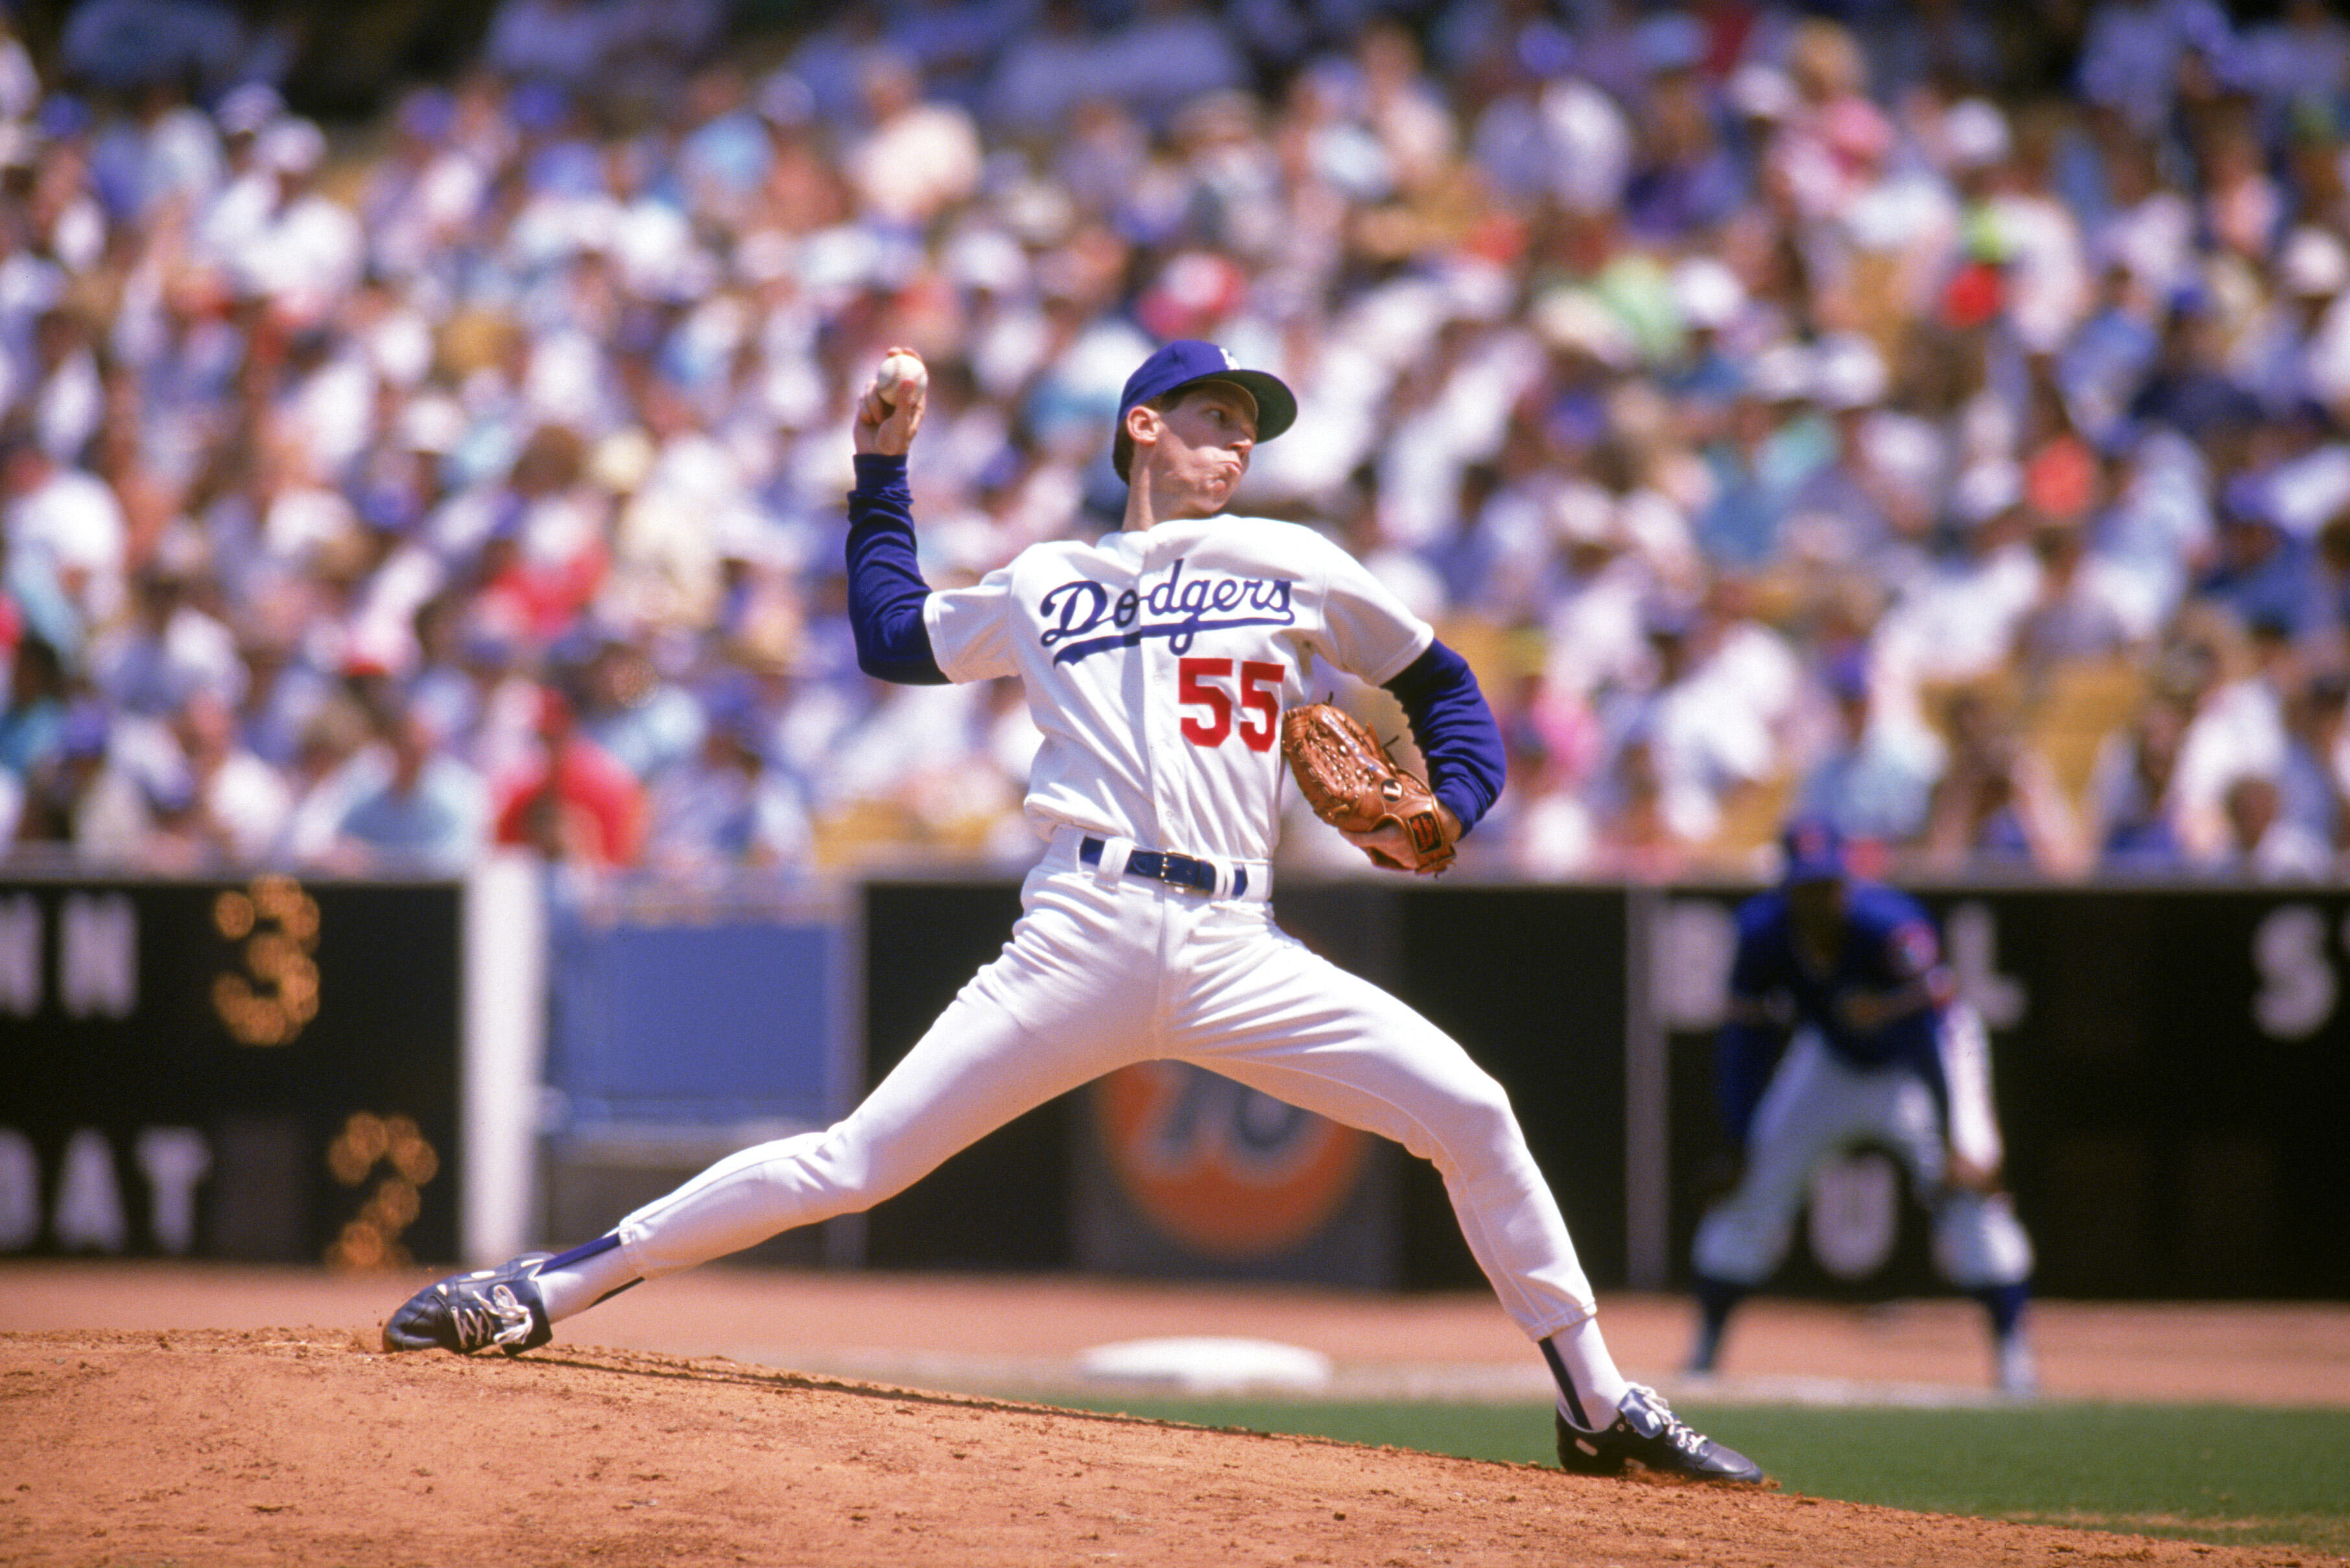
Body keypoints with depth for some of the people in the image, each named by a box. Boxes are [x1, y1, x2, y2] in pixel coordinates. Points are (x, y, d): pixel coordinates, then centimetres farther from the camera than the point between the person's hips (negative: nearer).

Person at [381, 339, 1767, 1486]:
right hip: (1082, 939, -1)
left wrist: (1445, 813, 4)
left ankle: (1600, 1409, 0)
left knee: (1469, 1110, -12)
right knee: (859, 1162, -10)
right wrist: (884, 473, 28)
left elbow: (1445, 690, 23)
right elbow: (894, 637, 29)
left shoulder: (1296, 567, 18)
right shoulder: (1047, 584, 19)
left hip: (1235, 954, 1)